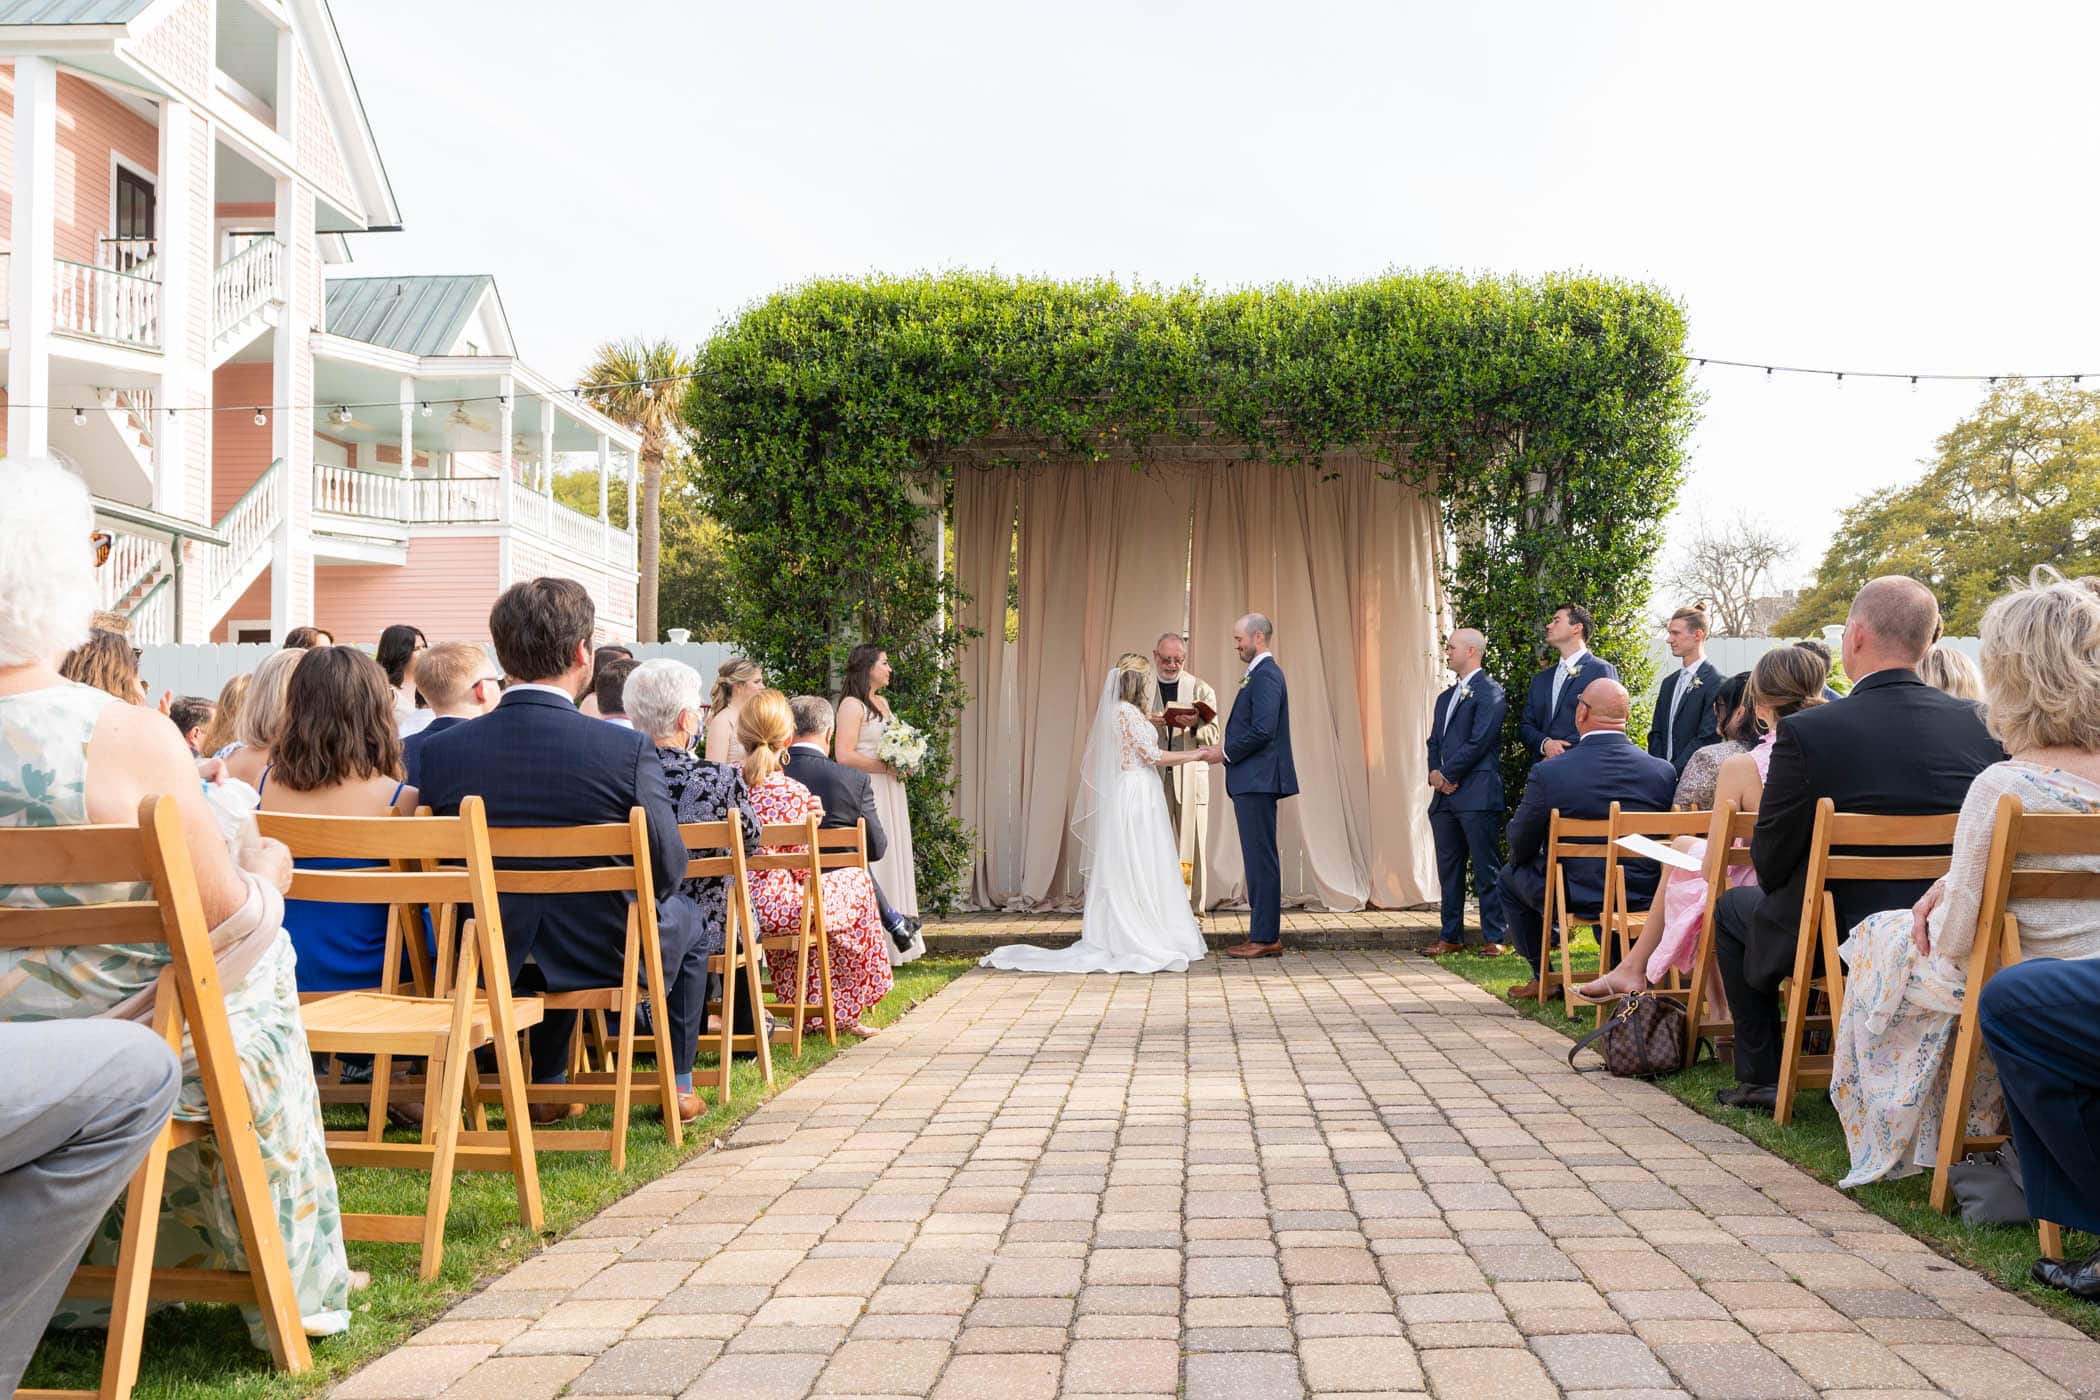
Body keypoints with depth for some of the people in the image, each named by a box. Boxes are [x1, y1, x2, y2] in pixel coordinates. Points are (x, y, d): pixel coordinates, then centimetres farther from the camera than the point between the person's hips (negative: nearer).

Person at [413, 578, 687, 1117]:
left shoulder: (439, 751, -11)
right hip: (601, 958, -3)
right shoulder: (628, 749, -20)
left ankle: (548, 1085, 42)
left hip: (484, 964, 3)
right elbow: (668, 870, -13)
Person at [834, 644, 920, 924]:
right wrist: (886, 767, -15)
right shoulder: (852, 705, -10)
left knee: (895, 848, 8)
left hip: (890, 790, 8)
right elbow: (844, 756, -18)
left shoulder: (882, 702, 15)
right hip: (867, 791, -8)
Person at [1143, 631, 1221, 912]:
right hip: (1152, 776, 0)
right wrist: (1148, 724, -15)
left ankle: (1193, 909, 2)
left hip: (1191, 775, 0)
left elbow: (1212, 735, 2)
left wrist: (1195, 724, -20)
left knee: (1192, 843, -3)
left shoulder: (1201, 690, 10)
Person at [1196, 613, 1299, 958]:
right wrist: (1226, 747, 9)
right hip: (1253, 780, 11)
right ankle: (1266, 936, 16)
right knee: (1260, 860, 12)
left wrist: (1225, 752, -12)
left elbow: (1262, 730, -22)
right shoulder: (1259, 673, 19)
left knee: (1261, 859, -7)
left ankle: (1264, 938, -4)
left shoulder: (1265, 675, -13)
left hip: (1257, 780, -11)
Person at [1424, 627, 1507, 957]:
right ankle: (1451, 936, 16)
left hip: (1477, 794, -8)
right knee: (1449, 869, 10)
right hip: (1445, 795, 8)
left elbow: (1479, 742, -14)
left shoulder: (1489, 692, -5)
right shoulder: (1446, 697, 22)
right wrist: (1435, 772, 0)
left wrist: (1448, 774, -10)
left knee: (1487, 870, -4)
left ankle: (1494, 938, 1)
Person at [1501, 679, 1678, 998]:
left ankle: (1543, 977, 28)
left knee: (1510, 875, 24)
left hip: (1575, 897, -3)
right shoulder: (1664, 771, -9)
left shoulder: (1548, 773, -17)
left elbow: (1520, 846, -7)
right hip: (1644, 897, 4)